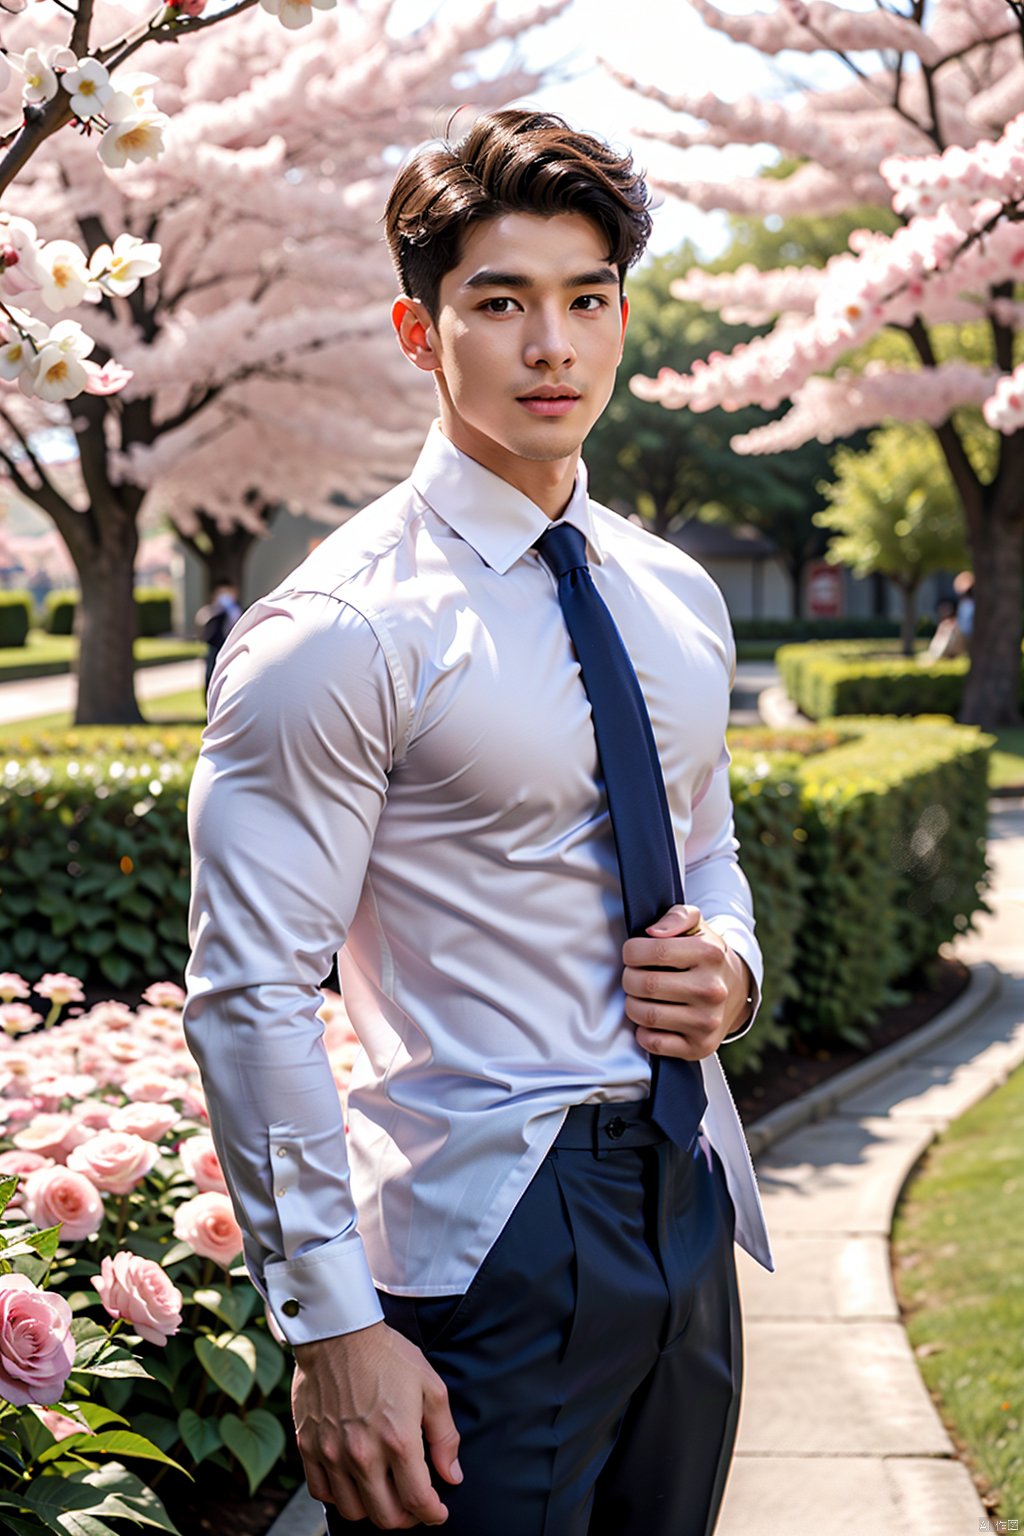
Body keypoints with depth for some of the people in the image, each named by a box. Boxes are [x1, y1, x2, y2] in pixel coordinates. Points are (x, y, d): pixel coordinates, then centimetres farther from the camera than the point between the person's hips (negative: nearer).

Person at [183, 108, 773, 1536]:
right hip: (485, 1243, -7)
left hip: (689, 1200, 7)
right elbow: (252, 997, -16)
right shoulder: (339, 631, -14)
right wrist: (334, 1329, -18)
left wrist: (731, 966, -1)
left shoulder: (679, 601, 9)